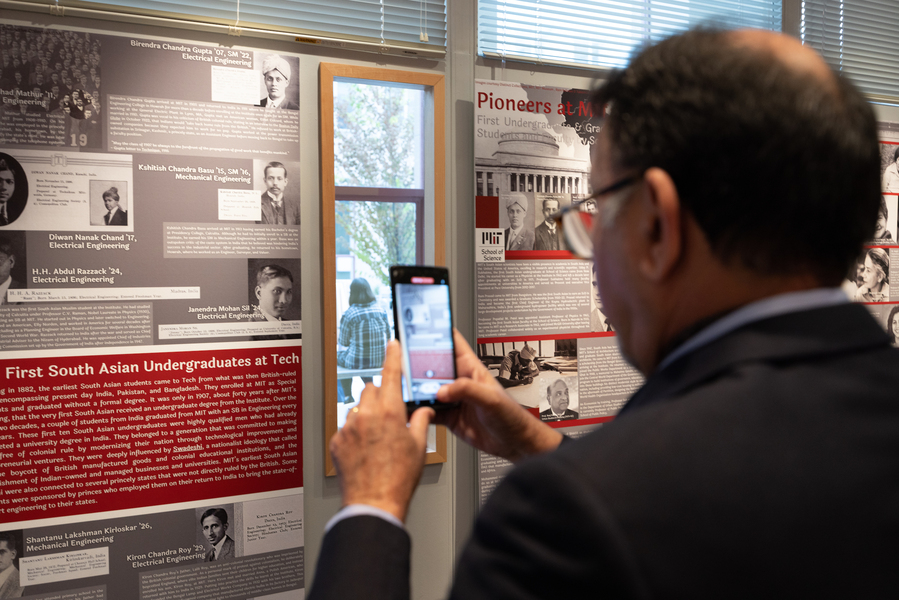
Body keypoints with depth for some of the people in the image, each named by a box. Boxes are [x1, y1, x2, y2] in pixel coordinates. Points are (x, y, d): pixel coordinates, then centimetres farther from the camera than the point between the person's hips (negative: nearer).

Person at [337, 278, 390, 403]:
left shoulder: (348, 315, -16)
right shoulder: (379, 310, -4)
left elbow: (344, 342, -6)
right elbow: (387, 335, 5)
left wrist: (339, 338, 16)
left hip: (357, 362, -4)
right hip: (380, 360, 4)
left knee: (339, 355, 29)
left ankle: (348, 396, 35)